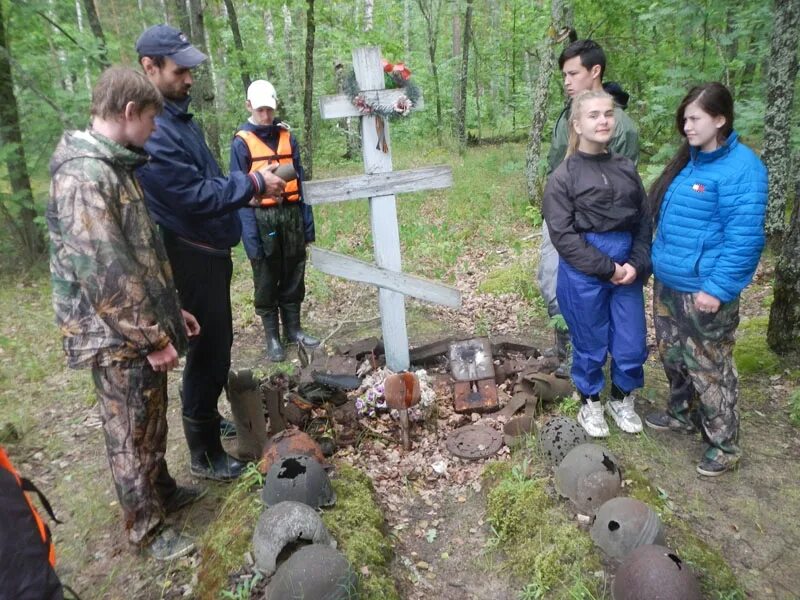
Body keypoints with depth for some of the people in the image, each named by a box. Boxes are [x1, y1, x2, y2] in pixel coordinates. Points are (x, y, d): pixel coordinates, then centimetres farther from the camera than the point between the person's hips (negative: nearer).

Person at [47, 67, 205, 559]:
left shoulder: (114, 166, 11)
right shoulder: (84, 175, -22)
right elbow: (105, 274, -26)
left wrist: (171, 309, 18)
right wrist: (153, 338, -20)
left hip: (144, 328, 9)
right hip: (120, 339, -9)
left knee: (153, 420, 23)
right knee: (132, 435, 8)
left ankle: (163, 491, 43)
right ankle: (147, 529, 26)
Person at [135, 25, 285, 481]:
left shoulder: (179, 116, 11)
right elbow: (195, 196, -25)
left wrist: (251, 185, 6)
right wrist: (253, 184, -17)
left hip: (211, 248, 10)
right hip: (191, 255, -10)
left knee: (218, 342, 20)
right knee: (208, 349, 0)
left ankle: (208, 418, 40)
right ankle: (205, 452, 16)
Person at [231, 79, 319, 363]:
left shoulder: (287, 135, 7)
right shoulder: (241, 142, -5)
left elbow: (300, 179, 10)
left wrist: (308, 220, 5)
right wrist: (250, 233, -14)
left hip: (291, 214, 4)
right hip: (262, 218, -4)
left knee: (294, 275, 12)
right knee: (266, 281, 6)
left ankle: (293, 329, 27)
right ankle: (272, 337, 18)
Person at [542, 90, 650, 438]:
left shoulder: (626, 168, 6)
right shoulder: (563, 177, -8)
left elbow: (644, 222, 8)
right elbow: (563, 236, -13)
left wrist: (637, 264, -7)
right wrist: (608, 269, -14)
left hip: (627, 269, 4)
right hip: (583, 273, -4)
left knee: (632, 345, 10)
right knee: (590, 345, 10)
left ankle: (622, 400, 37)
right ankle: (591, 403, 34)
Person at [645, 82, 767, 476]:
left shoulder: (740, 168, -16)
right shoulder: (688, 161, 10)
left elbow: (744, 237, -20)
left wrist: (718, 289, -22)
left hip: (704, 290, -8)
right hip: (668, 283, 8)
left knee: (709, 368, 3)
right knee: (672, 356, 21)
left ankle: (724, 444, 20)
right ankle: (682, 413, 42)